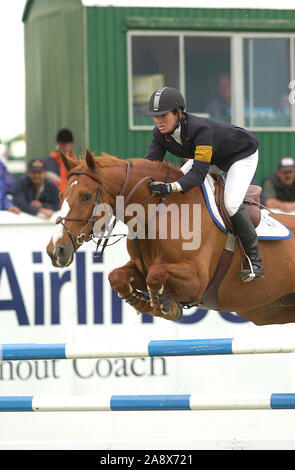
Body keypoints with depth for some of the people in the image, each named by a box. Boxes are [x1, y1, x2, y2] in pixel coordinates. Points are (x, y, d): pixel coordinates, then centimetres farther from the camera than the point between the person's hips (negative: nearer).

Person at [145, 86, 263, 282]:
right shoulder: (161, 133, -19)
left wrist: (171, 188, -61)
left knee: (231, 204, -26)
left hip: (242, 154, -8)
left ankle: (255, 261, -13)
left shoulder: (200, 128, -41)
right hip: (213, 156, 8)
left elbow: (199, 172, -46)